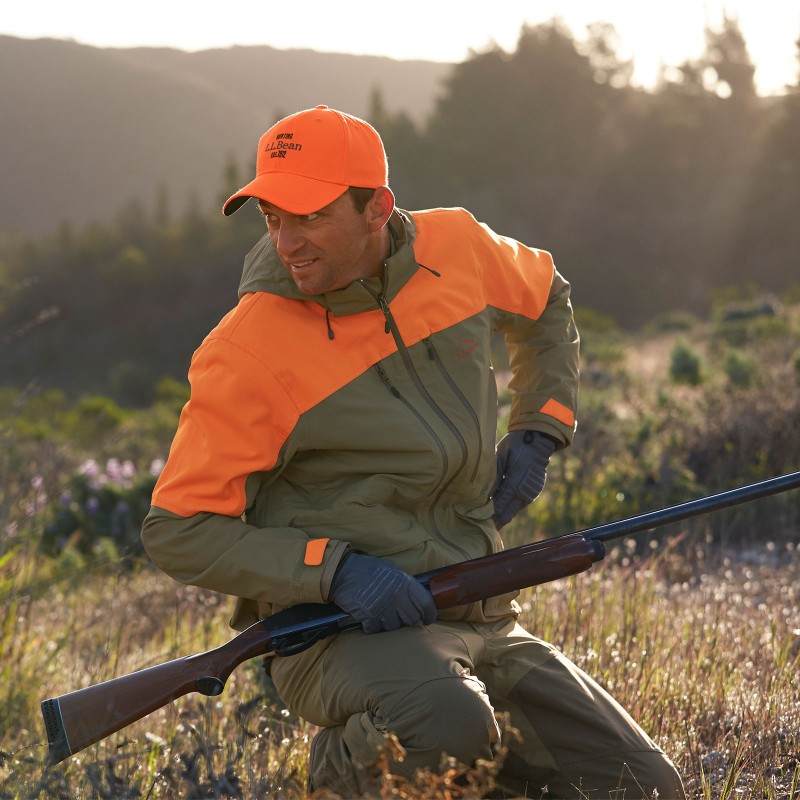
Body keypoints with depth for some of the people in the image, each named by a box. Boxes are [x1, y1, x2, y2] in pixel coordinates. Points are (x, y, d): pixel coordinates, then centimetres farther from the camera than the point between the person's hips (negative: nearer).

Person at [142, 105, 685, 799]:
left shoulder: (456, 248, 2)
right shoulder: (248, 351, -13)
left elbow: (546, 303, 26)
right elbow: (176, 531, -11)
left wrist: (538, 431, 11)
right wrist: (335, 569, -22)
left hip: (483, 623, 5)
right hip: (334, 631, -5)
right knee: (448, 723, -38)